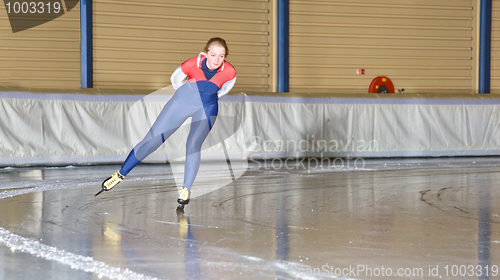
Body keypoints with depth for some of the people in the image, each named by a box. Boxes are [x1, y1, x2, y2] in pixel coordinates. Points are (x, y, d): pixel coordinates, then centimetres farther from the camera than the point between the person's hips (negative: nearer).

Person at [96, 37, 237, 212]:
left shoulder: (229, 72, -24)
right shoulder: (192, 65, -28)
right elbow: (175, 79, -3)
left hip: (207, 109, 0)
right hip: (183, 101, 0)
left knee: (193, 145, -21)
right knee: (153, 139, 0)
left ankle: (186, 189, -8)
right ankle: (121, 174, 11)